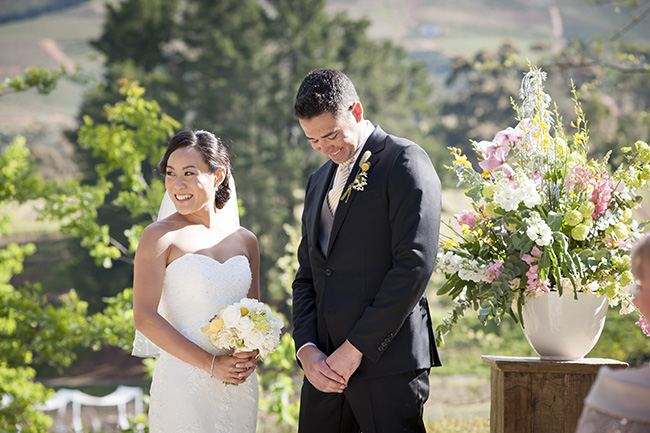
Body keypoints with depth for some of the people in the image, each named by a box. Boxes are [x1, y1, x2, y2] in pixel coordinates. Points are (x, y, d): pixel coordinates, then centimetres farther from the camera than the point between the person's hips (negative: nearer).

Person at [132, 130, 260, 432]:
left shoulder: (245, 241, 9)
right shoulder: (160, 236, -5)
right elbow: (145, 317, -11)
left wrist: (251, 356, -4)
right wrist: (210, 364, -14)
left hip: (239, 390, 5)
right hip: (183, 385, -4)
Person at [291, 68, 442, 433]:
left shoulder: (405, 161, -3)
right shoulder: (319, 182, 21)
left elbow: (414, 265, -13)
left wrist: (355, 348, -13)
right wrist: (306, 349, 2)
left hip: (388, 362, -6)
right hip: (325, 365, 7)